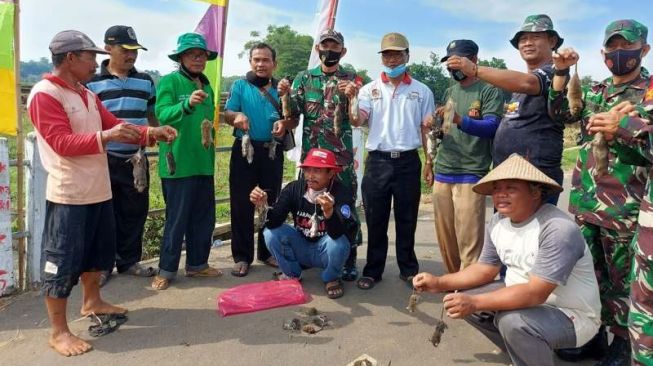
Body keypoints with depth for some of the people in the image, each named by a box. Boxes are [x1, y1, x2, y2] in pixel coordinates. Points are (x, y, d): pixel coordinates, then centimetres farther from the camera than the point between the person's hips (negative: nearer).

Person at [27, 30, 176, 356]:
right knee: (63, 260, 0)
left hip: (98, 190, 9)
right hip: (68, 195, -9)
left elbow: (115, 126, 13)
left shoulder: (88, 95, 14)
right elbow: (62, 143, -20)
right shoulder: (44, 94, -13)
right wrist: (104, 137, -31)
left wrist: (151, 133, -1)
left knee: (98, 251, 21)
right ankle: (59, 332, 12)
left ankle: (92, 302, 42)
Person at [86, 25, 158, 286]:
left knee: (136, 211, 10)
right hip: (105, 159, -3)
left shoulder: (145, 81, 8)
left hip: (136, 159, 3)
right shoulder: (92, 82, -3)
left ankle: (129, 260, 25)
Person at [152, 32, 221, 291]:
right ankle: (166, 269, 16)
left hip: (204, 163, 7)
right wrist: (187, 104, -36)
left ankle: (197, 264, 27)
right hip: (178, 163, -6)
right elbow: (162, 114, -21)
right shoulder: (169, 81, -6)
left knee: (204, 217, 12)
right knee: (177, 219, 0)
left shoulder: (207, 86, 13)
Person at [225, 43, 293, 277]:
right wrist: (236, 116, -25)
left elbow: (293, 120, 7)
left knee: (271, 203, 9)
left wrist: (284, 123, -16)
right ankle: (242, 256, 9)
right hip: (244, 150, -1)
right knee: (242, 204, -1)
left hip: (272, 152, 2)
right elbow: (227, 114, -2)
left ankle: (268, 251, 24)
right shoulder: (240, 86, 6)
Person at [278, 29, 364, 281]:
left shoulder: (352, 80, 4)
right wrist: (284, 95, -14)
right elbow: (292, 116, 5)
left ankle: (349, 258, 10)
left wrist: (352, 97, -22)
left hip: (342, 155, -2)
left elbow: (357, 120, -4)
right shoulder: (304, 78, 9)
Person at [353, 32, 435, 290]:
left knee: (407, 220, 8)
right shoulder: (370, 89, 7)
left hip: (408, 162, 0)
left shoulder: (422, 91, 8)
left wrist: (429, 163, 5)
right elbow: (357, 121, -6)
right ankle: (373, 271, 17)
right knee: (375, 220, 6)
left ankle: (408, 269, 22)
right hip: (377, 161, 0)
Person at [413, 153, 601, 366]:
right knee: (462, 299, 0)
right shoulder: (498, 221, -3)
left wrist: (475, 302, -37)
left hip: (572, 316, -8)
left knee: (512, 321, -34)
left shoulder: (559, 230, -28)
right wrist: (439, 283, -7)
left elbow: (536, 293, -33)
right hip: (525, 299, 8)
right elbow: (486, 269, 5)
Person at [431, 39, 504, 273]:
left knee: (468, 241, -6)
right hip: (442, 173, 6)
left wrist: (459, 119, -28)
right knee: (445, 238, 9)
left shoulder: (489, 91, 0)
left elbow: (491, 127, -13)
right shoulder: (449, 92, 19)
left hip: (471, 175, -5)